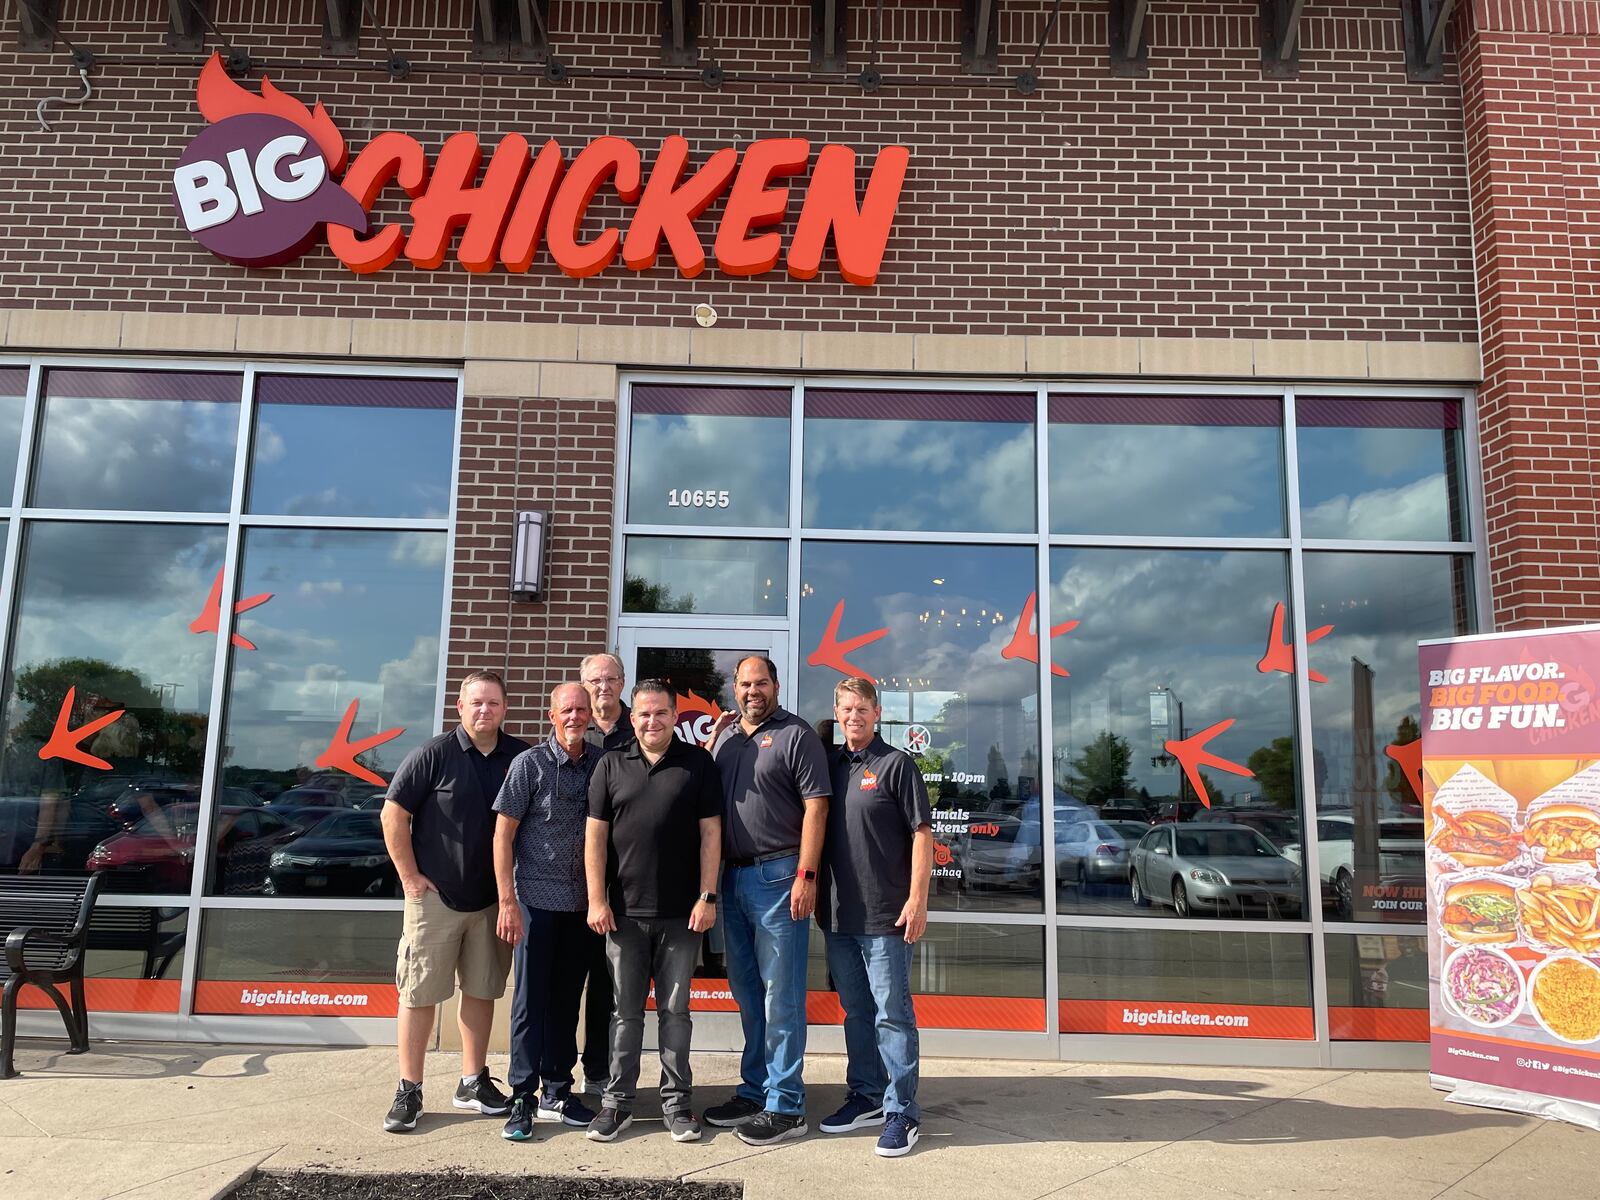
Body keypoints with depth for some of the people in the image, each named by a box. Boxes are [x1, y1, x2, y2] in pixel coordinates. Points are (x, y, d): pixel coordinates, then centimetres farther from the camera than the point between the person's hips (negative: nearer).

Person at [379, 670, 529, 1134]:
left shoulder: (520, 757, 2)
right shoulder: (433, 754, -8)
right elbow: (393, 814, -7)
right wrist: (409, 876, -8)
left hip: (492, 898, 4)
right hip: (435, 896, -3)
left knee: (482, 990, 12)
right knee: (420, 993, 3)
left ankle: (472, 1083, 24)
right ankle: (408, 1091, 14)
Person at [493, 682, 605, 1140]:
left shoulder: (601, 763, 2)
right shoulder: (530, 763, -6)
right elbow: (503, 834, -6)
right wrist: (507, 901, -10)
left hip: (583, 902, 4)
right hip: (537, 899, -3)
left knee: (567, 998, 12)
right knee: (531, 999, 2)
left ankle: (557, 1093, 24)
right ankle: (523, 1099, 12)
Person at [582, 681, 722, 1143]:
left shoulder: (698, 764, 2)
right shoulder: (612, 766, 6)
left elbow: (711, 833, 0)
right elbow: (596, 835, 4)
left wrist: (707, 896, -5)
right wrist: (596, 899, -3)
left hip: (681, 913, -1)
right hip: (624, 912, 1)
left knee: (675, 1010, 8)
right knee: (625, 1011, 9)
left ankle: (676, 1101, 19)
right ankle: (618, 1101, 20)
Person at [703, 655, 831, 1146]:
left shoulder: (796, 735, -6)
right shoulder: (724, 737, 14)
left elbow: (815, 807, -13)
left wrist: (805, 875, -18)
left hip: (778, 877, -7)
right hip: (733, 877, 7)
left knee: (781, 995, -1)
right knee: (746, 992, 16)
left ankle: (785, 1107, 8)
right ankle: (754, 1092, 28)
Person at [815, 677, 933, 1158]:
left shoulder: (896, 764, -5)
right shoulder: (829, 764, 10)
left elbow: (922, 834, -8)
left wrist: (917, 899, -14)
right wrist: (816, 892, 9)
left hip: (885, 915, -6)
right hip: (838, 914, 6)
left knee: (892, 1014, -1)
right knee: (855, 1011, 16)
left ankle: (901, 1112, 8)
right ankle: (866, 1097, 29)